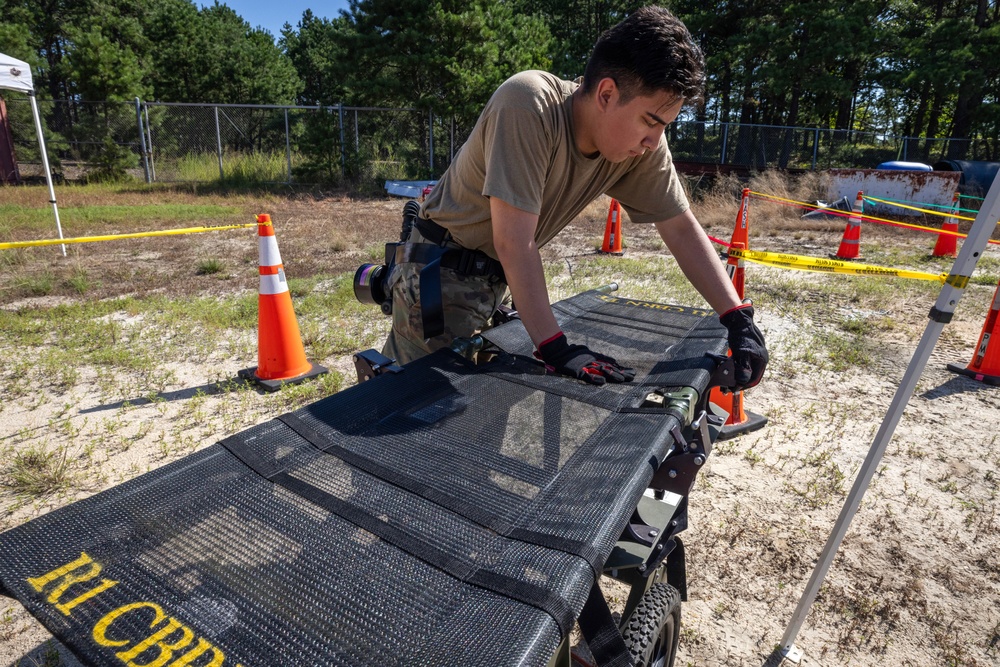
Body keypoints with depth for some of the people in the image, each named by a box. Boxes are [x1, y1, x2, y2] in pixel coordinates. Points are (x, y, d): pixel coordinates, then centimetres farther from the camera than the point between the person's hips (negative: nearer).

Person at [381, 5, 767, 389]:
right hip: (441, 271, -6)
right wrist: (554, 348, -32)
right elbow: (514, 242, -32)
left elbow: (682, 229, -5)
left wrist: (739, 319, -13)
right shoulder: (528, 105, -30)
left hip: (499, 277, 6)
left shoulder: (642, 143, -11)